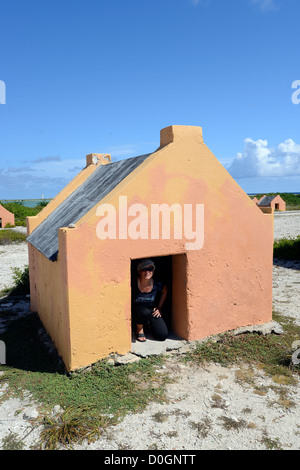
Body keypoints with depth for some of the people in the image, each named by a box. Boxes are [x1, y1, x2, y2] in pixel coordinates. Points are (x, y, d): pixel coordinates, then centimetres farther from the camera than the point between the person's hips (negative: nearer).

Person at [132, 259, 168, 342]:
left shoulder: (157, 284, -16)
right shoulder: (134, 284, -25)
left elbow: (164, 291, 8)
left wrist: (159, 308, 6)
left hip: (151, 311, 3)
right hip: (136, 310, -3)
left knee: (162, 336, -12)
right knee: (145, 312, -40)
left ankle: (148, 324, 20)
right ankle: (139, 330, -6)